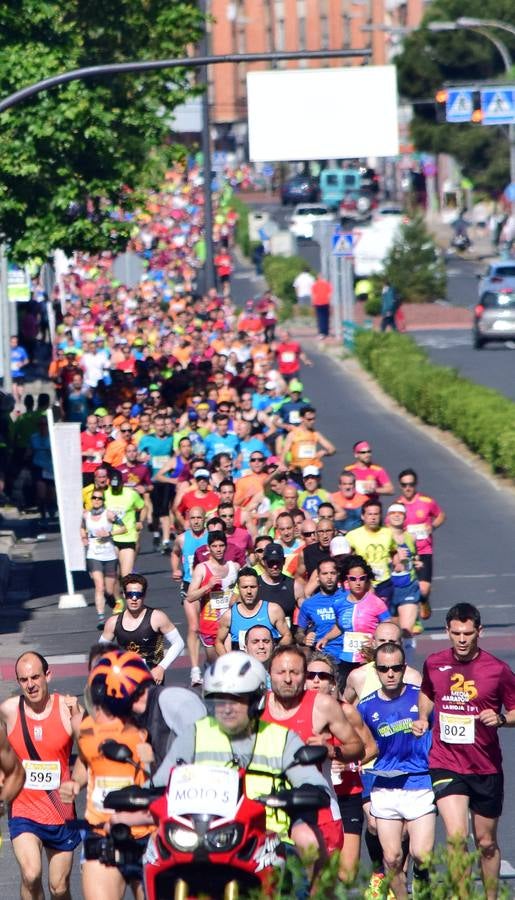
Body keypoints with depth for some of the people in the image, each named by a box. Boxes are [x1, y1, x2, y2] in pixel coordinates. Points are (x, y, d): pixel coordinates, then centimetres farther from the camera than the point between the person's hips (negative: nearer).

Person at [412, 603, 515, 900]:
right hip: (446, 765, 0)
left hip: (486, 769, 0)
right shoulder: (434, 664, 1)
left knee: (486, 843, 11)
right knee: (457, 836, -18)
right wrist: (423, 719, 6)